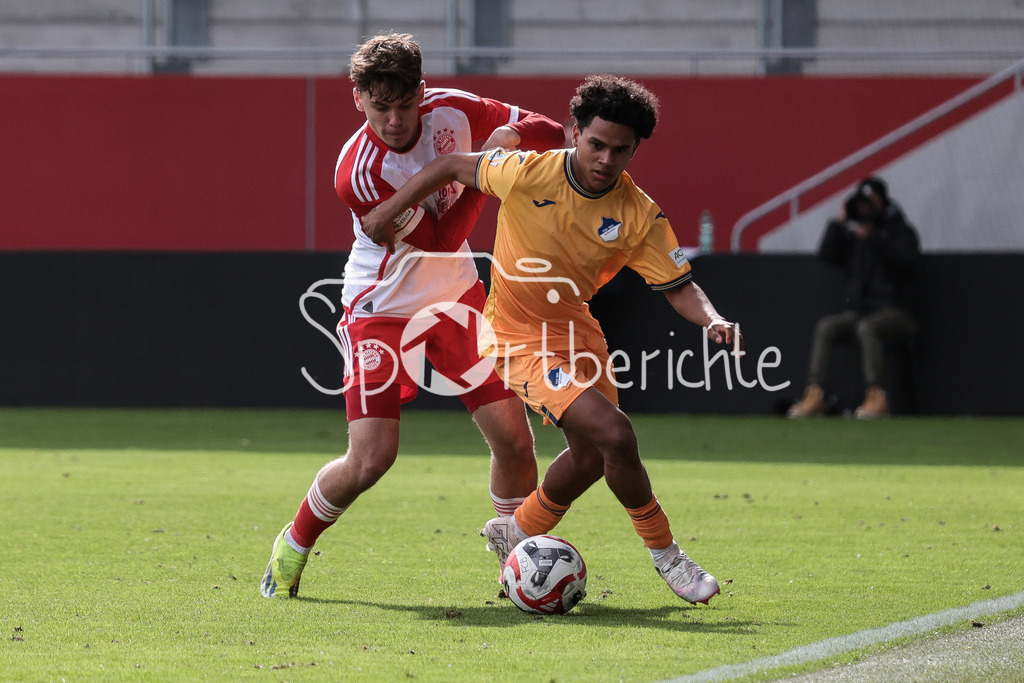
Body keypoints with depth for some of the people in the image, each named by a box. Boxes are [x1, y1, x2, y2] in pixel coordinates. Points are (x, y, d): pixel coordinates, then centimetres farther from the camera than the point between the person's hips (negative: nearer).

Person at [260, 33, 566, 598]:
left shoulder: (451, 110, -12)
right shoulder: (356, 173, -26)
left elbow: (552, 135, -3)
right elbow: (441, 237, -22)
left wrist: (512, 135, -24)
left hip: (454, 295, 4)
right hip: (381, 307, -4)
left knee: (513, 438, -4)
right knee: (370, 460, -13)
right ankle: (294, 544, 14)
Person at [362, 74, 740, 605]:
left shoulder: (640, 216, -13)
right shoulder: (528, 173, -22)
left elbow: (679, 287, -11)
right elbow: (452, 167, -7)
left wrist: (712, 320, -31)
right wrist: (388, 212, -3)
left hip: (577, 329, 6)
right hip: (521, 339, -6)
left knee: (590, 457, 19)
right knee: (614, 434, -20)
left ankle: (516, 533, 46)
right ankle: (665, 556, -2)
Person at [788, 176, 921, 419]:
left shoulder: (901, 232, 6)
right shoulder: (853, 234, 19)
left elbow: (907, 258, -15)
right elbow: (827, 256, 7)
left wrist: (873, 239, -22)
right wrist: (839, 223, 1)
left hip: (893, 312, -5)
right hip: (858, 312, 5)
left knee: (866, 327, -36)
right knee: (825, 327, -22)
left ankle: (876, 397, -42)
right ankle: (814, 395, -31)